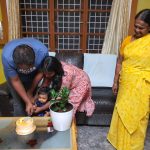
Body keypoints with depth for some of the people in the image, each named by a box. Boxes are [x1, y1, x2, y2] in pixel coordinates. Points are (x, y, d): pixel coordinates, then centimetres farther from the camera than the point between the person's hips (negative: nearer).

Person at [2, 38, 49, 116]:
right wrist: (28, 102, -21)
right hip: (14, 74, -1)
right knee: (19, 103, -2)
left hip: (33, 74, 1)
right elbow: (15, 81, -24)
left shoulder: (42, 52, -37)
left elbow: (40, 72, -17)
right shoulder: (7, 56, -38)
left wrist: (30, 91, -11)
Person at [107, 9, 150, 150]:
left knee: (137, 116, 9)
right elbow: (119, 62, 8)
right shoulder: (127, 40, 3)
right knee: (122, 112, 17)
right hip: (126, 83, 4)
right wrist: (115, 81, 8)